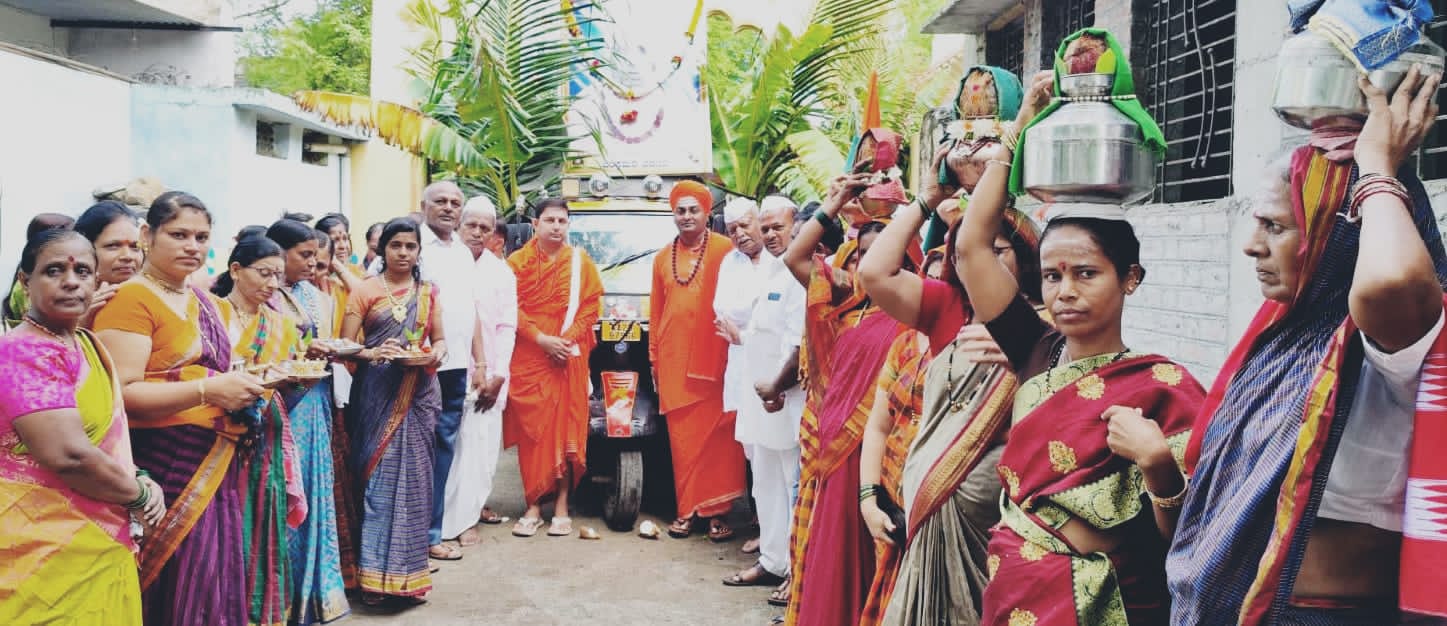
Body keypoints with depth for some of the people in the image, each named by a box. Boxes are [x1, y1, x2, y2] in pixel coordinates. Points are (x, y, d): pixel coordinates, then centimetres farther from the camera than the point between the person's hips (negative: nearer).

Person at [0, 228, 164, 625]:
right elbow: (68, 455, -25)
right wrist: (139, 494, -10)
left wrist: (138, 481, 2)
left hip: (100, 545, 9)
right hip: (49, 556, -9)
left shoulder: (85, 344, 12)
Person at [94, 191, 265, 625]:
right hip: (165, 462, -8)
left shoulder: (211, 306, 16)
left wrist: (243, 386, 7)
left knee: (218, 577, 10)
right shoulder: (131, 299, -8)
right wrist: (207, 390, -23)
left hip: (218, 459, 8)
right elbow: (119, 392, -17)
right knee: (178, 584, -3)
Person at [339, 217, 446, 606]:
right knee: (379, 477, -3)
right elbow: (344, 344, -2)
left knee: (413, 478, 4)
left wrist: (437, 353, -9)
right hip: (377, 393, -3)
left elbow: (440, 339, 14)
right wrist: (373, 353, -21)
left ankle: (408, 572, 14)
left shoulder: (428, 293, 11)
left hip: (418, 393, 3)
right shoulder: (365, 290, 2)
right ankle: (375, 573, 4)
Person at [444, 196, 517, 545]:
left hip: (490, 371, 3)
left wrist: (497, 375, -5)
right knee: (462, 440, -5)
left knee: (487, 440, 5)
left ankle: (476, 503, 20)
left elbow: (507, 326, 3)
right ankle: (459, 518, 3)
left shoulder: (501, 272, 6)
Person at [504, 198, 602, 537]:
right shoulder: (518, 261, 4)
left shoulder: (580, 260, 7)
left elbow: (592, 303, 2)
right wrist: (541, 338, -13)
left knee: (566, 427, 0)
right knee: (530, 428, 0)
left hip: (568, 356, 0)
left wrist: (568, 338, -10)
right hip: (528, 356, 0)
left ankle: (561, 506, 6)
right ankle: (533, 506, 6)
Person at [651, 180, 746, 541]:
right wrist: (653, 358, 15)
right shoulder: (663, 258, 14)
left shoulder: (725, 251, -2)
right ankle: (686, 510, 14)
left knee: (718, 436, -1)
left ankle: (717, 511, 7)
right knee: (682, 439, 6)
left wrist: (735, 337, -8)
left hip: (715, 359, -4)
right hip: (674, 362, 4)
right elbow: (655, 311, 17)